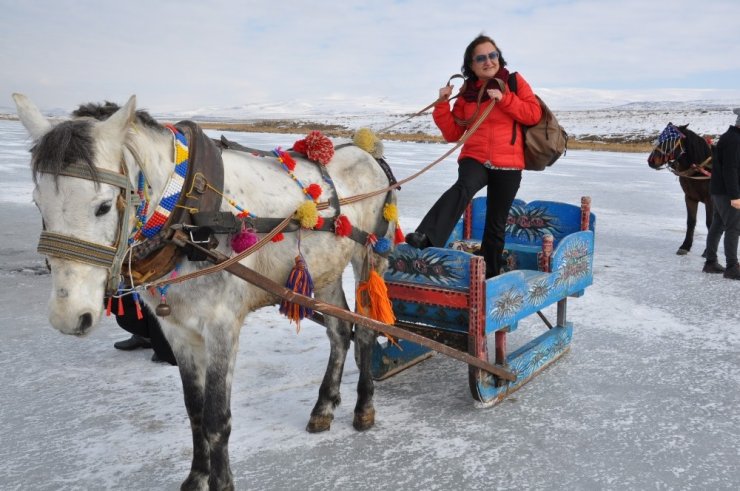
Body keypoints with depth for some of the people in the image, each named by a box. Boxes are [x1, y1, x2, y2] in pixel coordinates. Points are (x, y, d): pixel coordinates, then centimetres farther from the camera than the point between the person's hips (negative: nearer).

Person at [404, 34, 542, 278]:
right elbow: (453, 133, 8)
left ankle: (490, 275, 25)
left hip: (508, 165, 0)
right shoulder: (467, 91, 9)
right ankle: (427, 238, -53)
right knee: (463, 188, -35)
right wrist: (443, 105, -6)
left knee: (496, 224, 8)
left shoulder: (514, 82, 5)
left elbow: (534, 114, -4)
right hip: (474, 158, 0)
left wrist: (504, 98, -15)